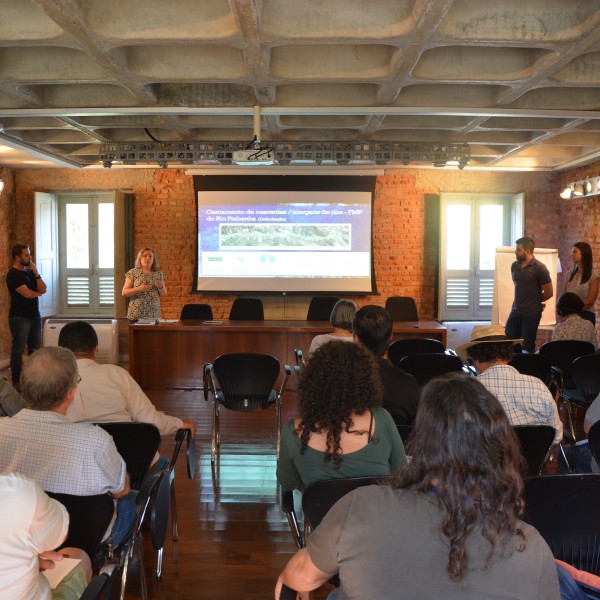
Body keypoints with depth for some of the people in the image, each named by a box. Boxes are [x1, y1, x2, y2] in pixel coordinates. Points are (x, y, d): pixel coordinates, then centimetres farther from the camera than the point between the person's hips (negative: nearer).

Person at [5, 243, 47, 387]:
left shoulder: (30, 272, 10)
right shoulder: (13, 275, -11)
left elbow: (43, 290, 2)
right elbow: (27, 294, -18)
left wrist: (36, 273, -8)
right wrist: (38, 292, 3)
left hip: (35, 316, 7)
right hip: (20, 318, -7)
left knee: (36, 349, 9)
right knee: (18, 350, 0)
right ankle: (16, 381, 7)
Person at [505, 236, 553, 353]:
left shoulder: (539, 268, -12)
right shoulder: (514, 265, 4)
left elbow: (549, 292, -7)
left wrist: (534, 301, 7)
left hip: (532, 313, -5)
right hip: (515, 311, 5)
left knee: (528, 346, 3)